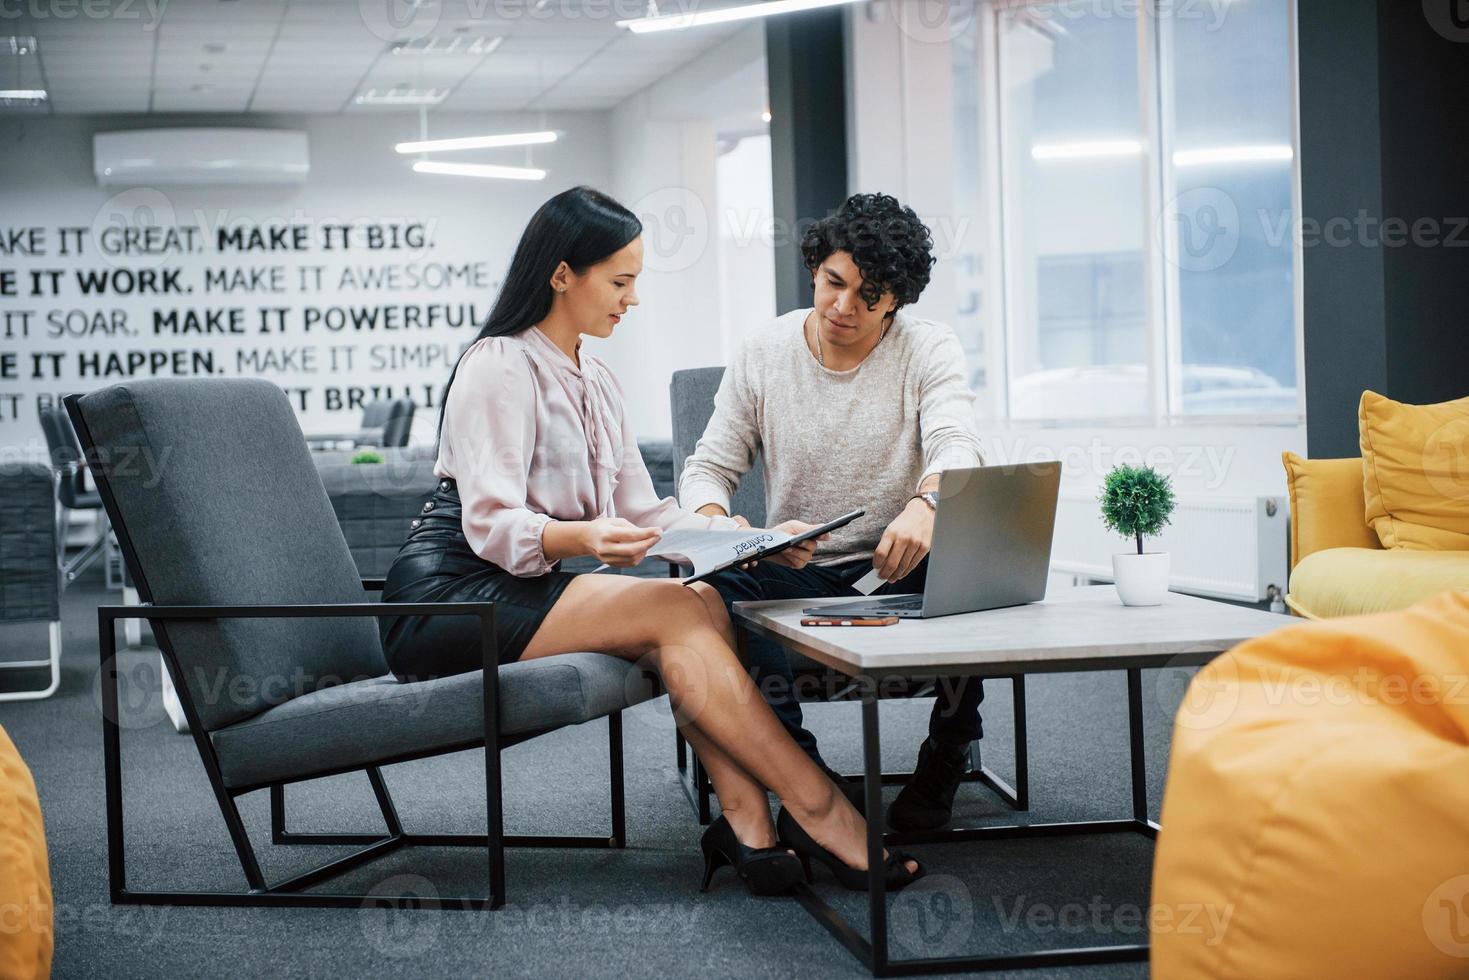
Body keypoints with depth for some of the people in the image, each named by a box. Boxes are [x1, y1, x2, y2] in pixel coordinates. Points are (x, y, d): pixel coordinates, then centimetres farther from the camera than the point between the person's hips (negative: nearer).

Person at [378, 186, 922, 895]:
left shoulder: (595, 382, 16)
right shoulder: (499, 366, -10)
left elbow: (642, 511, 12)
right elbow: (490, 525, -18)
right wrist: (584, 537, -38)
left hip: (518, 591, 8)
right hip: (449, 593, -8)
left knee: (702, 600, -18)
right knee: (676, 611, -24)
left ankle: (746, 821, -30)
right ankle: (819, 815, -25)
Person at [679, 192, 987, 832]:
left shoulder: (929, 348, -3)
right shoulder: (763, 353, 2)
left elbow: (955, 443, -21)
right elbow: (708, 468, 3)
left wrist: (926, 504, -46)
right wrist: (714, 523, -23)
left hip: (898, 566, 0)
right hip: (795, 573, 1)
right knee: (719, 588, -32)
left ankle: (944, 757, -11)